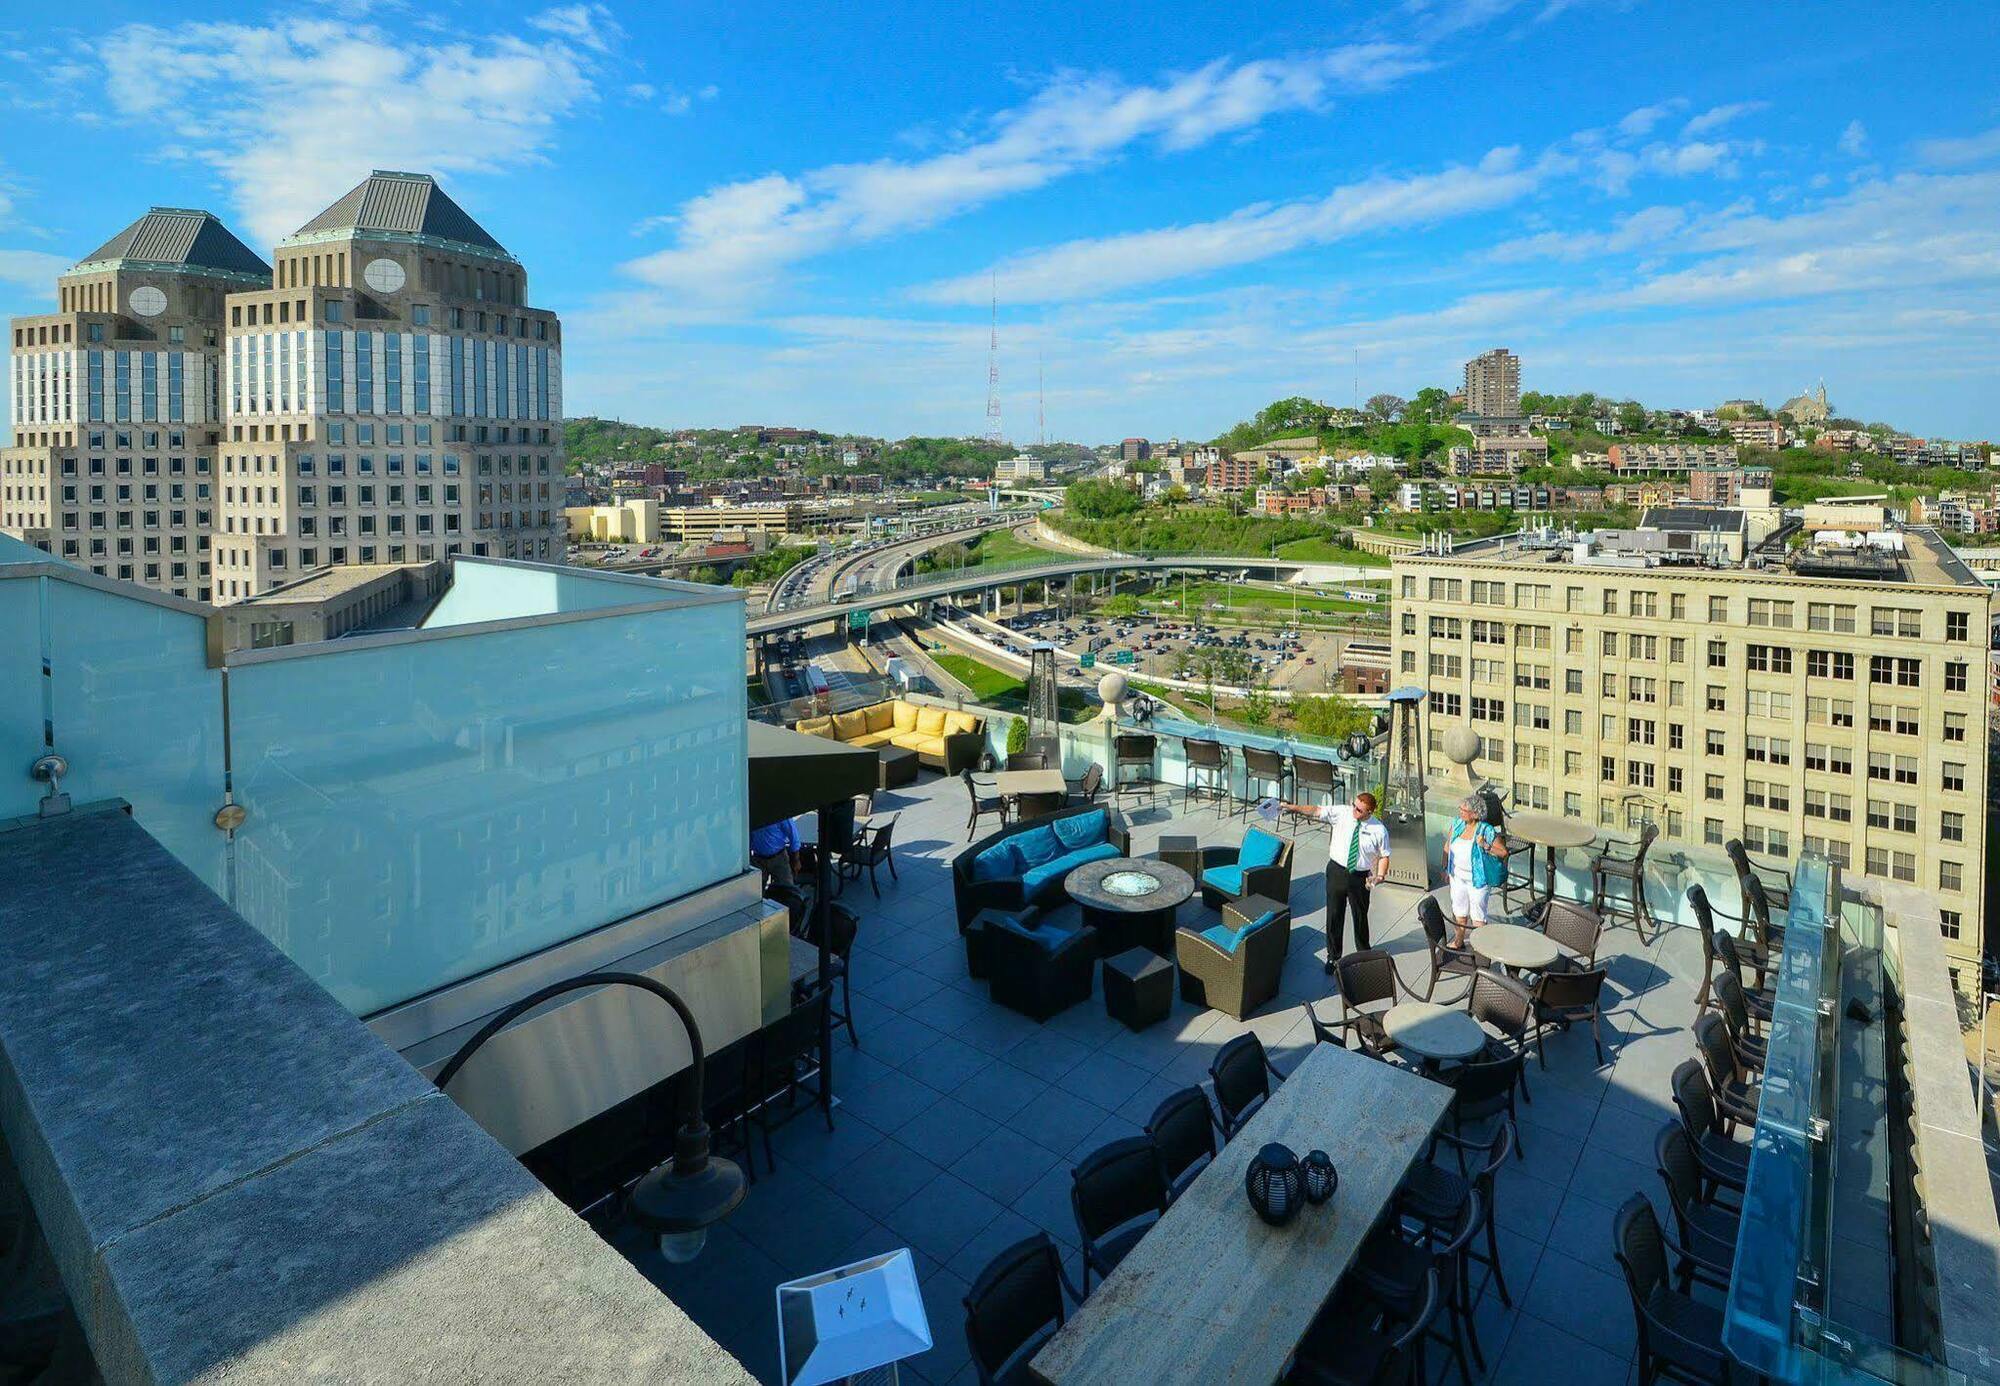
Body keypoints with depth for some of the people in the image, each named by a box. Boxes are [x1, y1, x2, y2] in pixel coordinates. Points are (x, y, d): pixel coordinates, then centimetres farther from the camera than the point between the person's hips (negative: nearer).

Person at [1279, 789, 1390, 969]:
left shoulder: (1379, 830, -10)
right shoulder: (1342, 812, -9)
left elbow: (1384, 855, 0)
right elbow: (1316, 810, -13)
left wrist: (1380, 876, -14)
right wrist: (1291, 807, -24)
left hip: (1360, 877, -1)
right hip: (1337, 871, 1)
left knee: (1360, 916, 16)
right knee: (1334, 915, 10)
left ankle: (1363, 953, 42)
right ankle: (1333, 955, 28)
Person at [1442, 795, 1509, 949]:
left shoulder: (1486, 830, -21)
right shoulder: (1457, 823, -6)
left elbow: (1503, 852, -16)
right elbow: (1447, 845, 7)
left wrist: (1485, 845, -30)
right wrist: (1446, 868, 9)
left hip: (1477, 878, -5)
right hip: (1458, 875, 6)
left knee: (1477, 914, 5)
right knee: (1460, 908, 21)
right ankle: (1459, 940, 39)